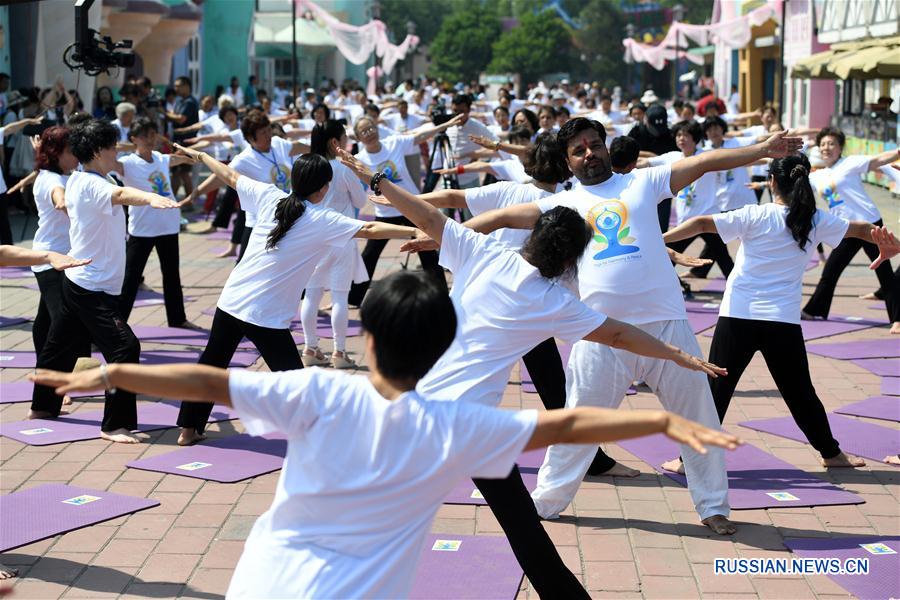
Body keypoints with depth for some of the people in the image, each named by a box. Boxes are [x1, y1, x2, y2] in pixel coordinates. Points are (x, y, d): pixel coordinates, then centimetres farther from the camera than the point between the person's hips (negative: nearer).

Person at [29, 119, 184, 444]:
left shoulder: (76, 180, 7)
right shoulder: (92, 185, -22)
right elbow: (120, 194, -45)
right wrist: (152, 198, -64)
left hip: (76, 281, 10)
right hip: (94, 290, -10)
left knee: (61, 345, 23)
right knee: (124, 349, -15)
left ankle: (42, 406, 39)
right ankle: (114, 425, -12)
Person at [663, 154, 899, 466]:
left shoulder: (755, 216, -5)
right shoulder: (816, 221, 3)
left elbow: (703, 224, -11)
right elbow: (862, 229, 17)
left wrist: (658, 240, -6)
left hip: (738, 316, -2)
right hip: (784, 322, 2)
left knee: (716, 388, 5)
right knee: (800, 392, 17)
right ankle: (831, 453, 29)